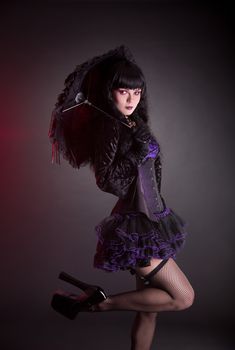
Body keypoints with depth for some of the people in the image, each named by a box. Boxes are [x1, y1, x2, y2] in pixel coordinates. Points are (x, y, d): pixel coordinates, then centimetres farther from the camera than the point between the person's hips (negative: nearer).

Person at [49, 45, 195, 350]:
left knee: (150, 307, 14)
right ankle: (94, 302, -2)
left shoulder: (132, 124, 10)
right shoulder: (110, 127, -15)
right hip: (134, 228, -9)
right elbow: (108, 182, -22)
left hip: (147, 224, 9)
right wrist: (136, 152, -26)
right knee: (183, 297, -3)